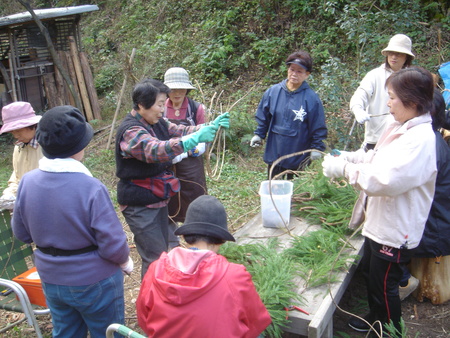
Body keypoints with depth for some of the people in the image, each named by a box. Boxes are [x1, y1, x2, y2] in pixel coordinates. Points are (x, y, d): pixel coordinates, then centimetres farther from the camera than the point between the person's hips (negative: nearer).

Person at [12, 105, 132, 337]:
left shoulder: (27, 182, -11)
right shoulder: (91, 188, -28)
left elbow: (21, 233, 2)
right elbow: (112, 244, -22)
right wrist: (125, 261, -1)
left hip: (51, 281, 5)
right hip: (94, 282, -5)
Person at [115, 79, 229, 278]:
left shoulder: (157, 123, 3)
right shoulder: (130, 130, -24)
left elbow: (181, 131, 8)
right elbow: (154, 150, -41)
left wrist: (211, 126, -9)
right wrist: (193, 140, -53)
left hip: (157, 199, 9)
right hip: (139, 205, -9)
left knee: (161, 252, 20)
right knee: (155, 258, -4)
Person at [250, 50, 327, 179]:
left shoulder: (312, 98, -9)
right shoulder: (273, 91, -1)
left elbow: (318, 128, -5)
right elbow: (263, 117, 11)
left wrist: (316, 148, -10)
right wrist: (258, 135, 4)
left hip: (299, 158, -3)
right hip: (274, 153, 3)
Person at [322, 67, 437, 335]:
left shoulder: (420, 140, -27)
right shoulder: (400, 129, 4)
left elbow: (385, 180, -34)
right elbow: (377, 159, 15)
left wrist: (344, 168, -25)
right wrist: (347, 157, -1)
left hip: (396, 231, -10)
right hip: (380, 222, 10)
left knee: (384, 284, 9)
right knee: (370, 271, 26)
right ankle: (376, 318, 49)